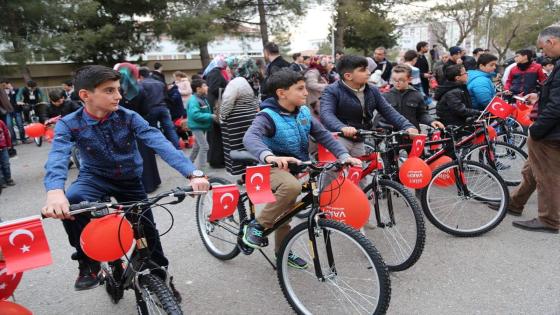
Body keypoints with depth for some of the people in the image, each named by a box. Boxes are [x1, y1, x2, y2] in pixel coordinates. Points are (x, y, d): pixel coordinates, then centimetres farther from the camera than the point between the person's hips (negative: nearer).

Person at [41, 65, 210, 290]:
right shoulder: (69, 124, -18)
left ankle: (160, 276, 34)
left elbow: (160, 143, -32)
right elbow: (57, 157, -36)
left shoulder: (128, 117, -19)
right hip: (95, 178, -1)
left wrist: (192, 174, -47)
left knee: (148, 231, 4)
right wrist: (54, 191, -59)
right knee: (69, 203, -32)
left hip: (130, 180, 1)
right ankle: (88, 263, -9)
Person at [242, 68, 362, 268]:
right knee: (291, 186, -37)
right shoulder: (268, 116, -21)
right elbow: (250, 138, -39)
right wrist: (269, 156, -60)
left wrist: (344, 156, -14)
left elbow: (323, 135, 0)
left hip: (298, 168, 7)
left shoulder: (304, 112, -1)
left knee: (286, 212, 20)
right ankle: (258, 225, -17)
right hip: (273, 168, -7)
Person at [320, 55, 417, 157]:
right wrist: (343, 128, -48)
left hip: (359, 142, 6)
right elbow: (326, 114, -28)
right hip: (339, 138, -6)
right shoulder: (332, 91, -12)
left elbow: (388, 111, 3)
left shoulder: (372, 91, 5)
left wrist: (407, 126, -13)